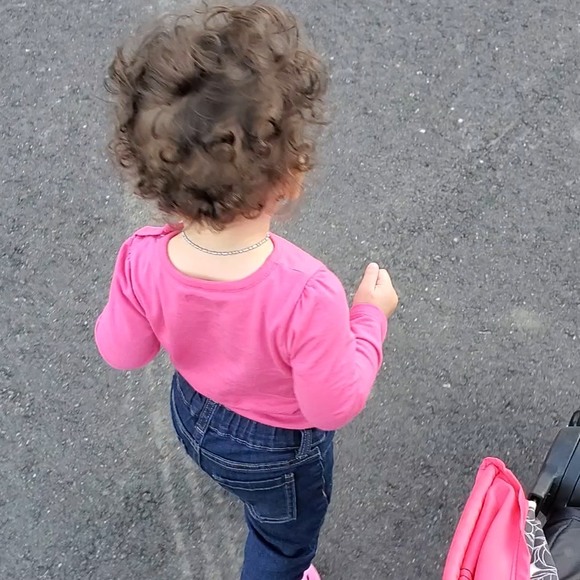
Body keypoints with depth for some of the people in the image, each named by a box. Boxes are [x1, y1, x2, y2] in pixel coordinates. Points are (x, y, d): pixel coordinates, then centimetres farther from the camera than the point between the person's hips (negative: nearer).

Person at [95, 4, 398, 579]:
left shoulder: (142, 260, -32)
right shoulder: (305, 295, -45)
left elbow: (121, 352, -12)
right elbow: (334, 407, -28)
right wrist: (370, 317, -15)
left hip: (193, 415, 5)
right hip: (276, 448, -5)